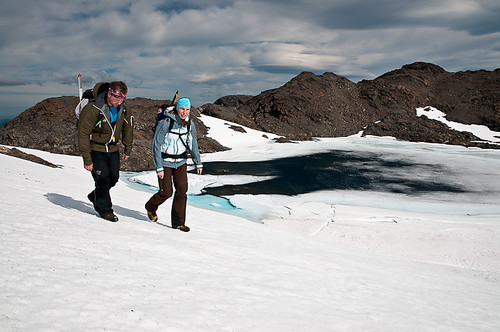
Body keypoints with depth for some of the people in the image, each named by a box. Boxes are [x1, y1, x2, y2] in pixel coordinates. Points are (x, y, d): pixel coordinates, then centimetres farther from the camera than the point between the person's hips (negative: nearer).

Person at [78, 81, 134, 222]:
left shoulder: (124, 111, -7)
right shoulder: (92, 110, -25)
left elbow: (128, 129, 11)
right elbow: (83, 133, -22)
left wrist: (128, 149, 14)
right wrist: (86, 159, -23)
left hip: (113, 149, 6)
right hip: (95, 149, -6)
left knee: (114, 178, 9)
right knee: (103, 179, -8)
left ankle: (95, 196, 36)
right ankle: (104, 209, 12)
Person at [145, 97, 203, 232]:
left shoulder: (189, 124, -1)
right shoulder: (166, 123, -17)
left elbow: (193, 144, 13)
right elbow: (156, 145, -14)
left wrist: (198, 163, 14)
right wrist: (159, 168, -16)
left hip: (181, 162, 4)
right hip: (165, 162, -4)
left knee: (182, 191, -4)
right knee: (166, 192, -3)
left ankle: (178, 222, 6)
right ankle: (150, 207, 29)